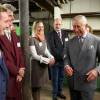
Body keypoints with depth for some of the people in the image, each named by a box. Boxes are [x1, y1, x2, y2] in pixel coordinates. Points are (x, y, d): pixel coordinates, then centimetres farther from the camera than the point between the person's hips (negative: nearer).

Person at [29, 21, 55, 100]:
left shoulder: (43, 39, 7)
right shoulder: (32, 39, -15)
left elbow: (46, 51, 8)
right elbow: (34, 55, -19)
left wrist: (51, 57, -11)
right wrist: (48, 60, -21)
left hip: (43, 64, 6)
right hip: (36, 64, -6)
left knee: (40, 85, 16)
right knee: (36, 86, 6)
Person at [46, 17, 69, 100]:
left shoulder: (65, 33, 7)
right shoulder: (50, 34, -8)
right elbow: (52, 48, -16)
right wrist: (62, 56, -16)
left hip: (63, 59, 5)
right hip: (55, 60, -5)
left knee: (61, 77, 17)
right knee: (55, 79, 7)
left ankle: (59, 92, 35)